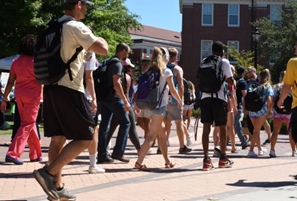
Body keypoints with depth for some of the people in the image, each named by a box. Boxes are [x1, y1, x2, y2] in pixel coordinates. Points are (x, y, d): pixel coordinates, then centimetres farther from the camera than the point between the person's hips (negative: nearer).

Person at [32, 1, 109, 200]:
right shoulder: (76, 27, -10)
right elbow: (103, 49, -13)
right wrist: (96, 38, 6)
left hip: (51, 88, 9)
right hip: (69, 89, -9)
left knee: (58, 138, 11)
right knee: (85, 138, -3)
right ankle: (49, 173, -9)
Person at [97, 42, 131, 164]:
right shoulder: (117, 64, -11)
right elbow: (116, 83, -21)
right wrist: (125, 101, -21)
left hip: (104, 98, 9)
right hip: (114, 98, -9)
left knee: (104, 126, 6)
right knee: (125, 123, 1)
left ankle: (102, 155, 7)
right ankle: (118, 152, -2)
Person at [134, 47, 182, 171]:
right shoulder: (166, 72, -6)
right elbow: (173, 91, -3)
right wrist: (179, 101, 13)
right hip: (160, 105, -7)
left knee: (162, 132, 18)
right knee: (151, 135, -7)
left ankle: (167, 161, 25)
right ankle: (139, 162, -13)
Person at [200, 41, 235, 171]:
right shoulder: (224, 62, 0)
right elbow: (230, 81, 0)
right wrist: (233, 82, 21)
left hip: (205, 97, 3)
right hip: (219, 97, -3)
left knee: (206, 128, 1)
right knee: (222, 128, 10)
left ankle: (206, 160, -6)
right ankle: (223, 158, 20)